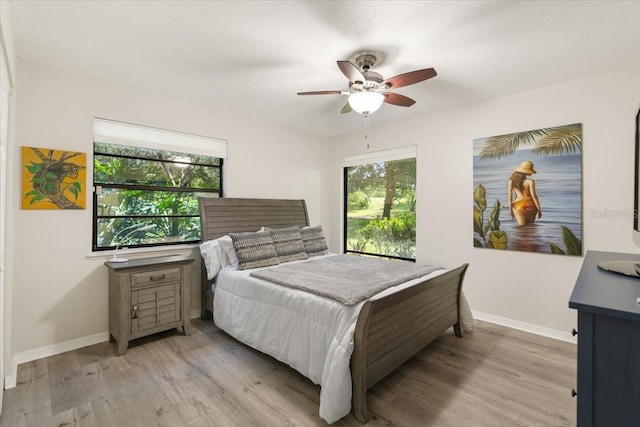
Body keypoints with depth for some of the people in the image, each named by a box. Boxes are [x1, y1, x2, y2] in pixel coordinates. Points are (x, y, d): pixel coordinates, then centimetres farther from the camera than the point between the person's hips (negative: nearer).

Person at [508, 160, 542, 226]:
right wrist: (539, 209, -2)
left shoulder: (511, 181, 1)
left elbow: (510, 197, 0)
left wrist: (510, 210, 8)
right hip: (530, 205, 0)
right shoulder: (530, 181, -7)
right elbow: (534, 196, -10)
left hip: (518, 206, 0)